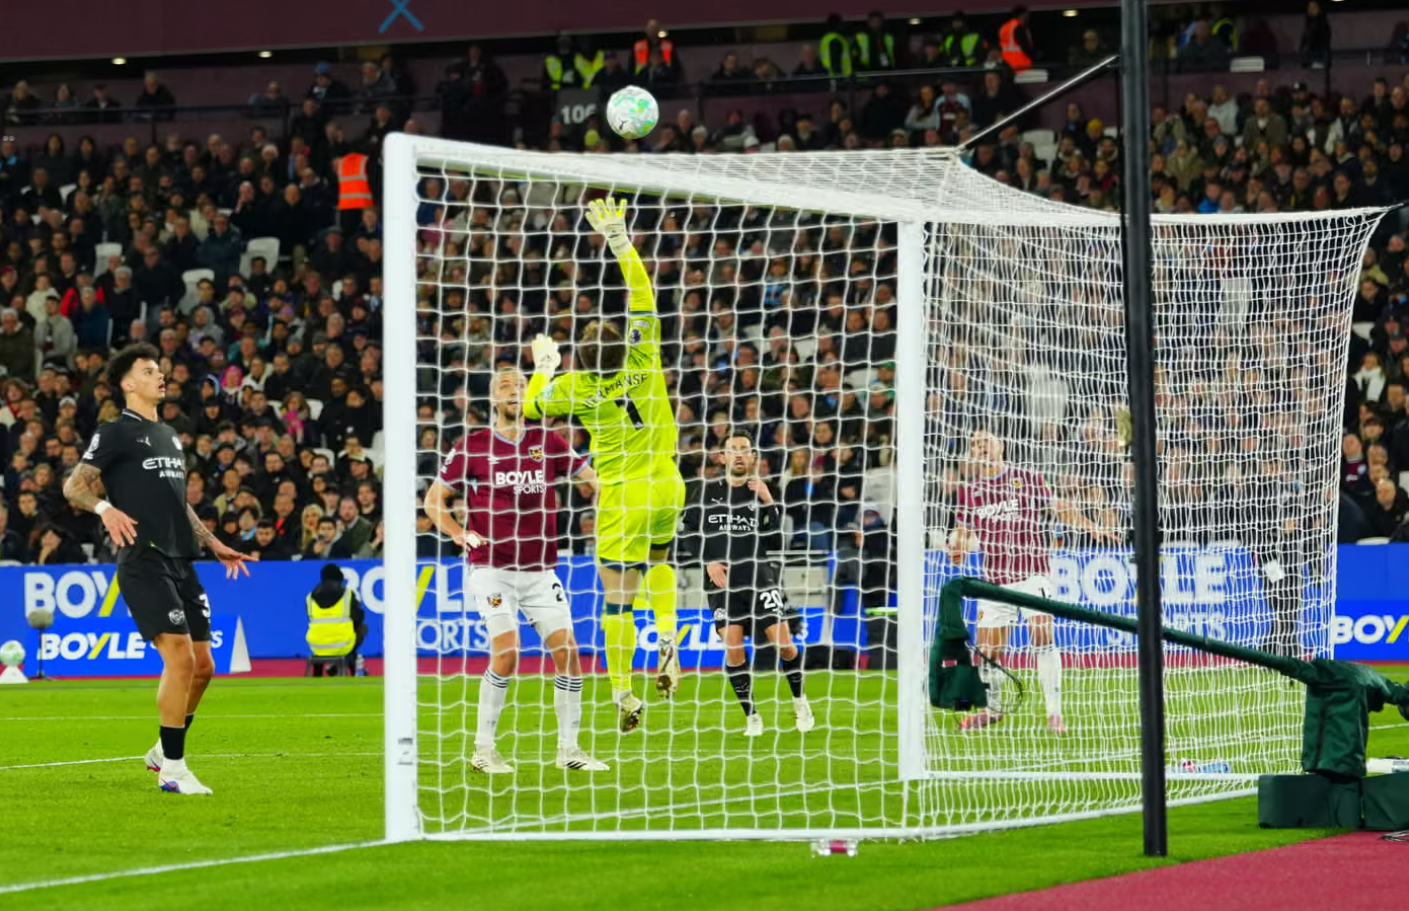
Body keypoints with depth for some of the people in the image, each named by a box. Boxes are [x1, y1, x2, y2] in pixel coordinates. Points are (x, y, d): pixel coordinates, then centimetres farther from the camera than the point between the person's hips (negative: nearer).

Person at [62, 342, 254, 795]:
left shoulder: (169, 436, 21)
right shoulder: (116, 433, -2)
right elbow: (73, 486, -8)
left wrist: (215, 546, 27)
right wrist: (105, 508, -27)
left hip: (180, 562, 8)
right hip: (144, 561, -8)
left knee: (202, 666, 7)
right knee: (180, 658, -17)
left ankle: (165, 751, 25)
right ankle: (172, 769, -9)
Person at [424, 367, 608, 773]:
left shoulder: (547, 442, 8)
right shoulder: (472, 446, 0)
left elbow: (593, 477, 13)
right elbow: (434, 500, 7)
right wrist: (460, 534, -6)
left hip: (540, 570, 4)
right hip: (492, 568, -4)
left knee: (567, 652, -3)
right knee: (506, 654, -17)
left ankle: (569, 748, 9)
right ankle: (483, 750, -4)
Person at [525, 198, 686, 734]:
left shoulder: (577, 388, -8)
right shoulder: (643, 360, -6)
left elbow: (531, 407, 9)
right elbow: (643, 293, -1)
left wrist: (543, 367, 24)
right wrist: (619, 238, 2)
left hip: (623, 496, -4)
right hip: (666, 485, 4)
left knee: (618, 598, 0)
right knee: (659, 560, 29)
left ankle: (623, 694, -2)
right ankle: (668, 636, 5)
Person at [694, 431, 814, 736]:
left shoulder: (761, 491, 6)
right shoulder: (708, 491, 7)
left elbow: (776, 541, -1)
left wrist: (768, 504, -11)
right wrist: (708, 561, -4)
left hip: (759, 576, 0)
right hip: (722, 579, 0)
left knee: (784, 642, -9)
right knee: (733, 646, -12)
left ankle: (799, 701, 16)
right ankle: (751, 716, 0)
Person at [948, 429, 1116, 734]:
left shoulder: (1027, 479, 3)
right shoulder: (969, 491, 9)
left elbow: (1059, 509, 7)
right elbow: (964, 532, 19)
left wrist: (1091, 527, -5)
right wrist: (958, 549, -3)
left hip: (1031, 572, -3)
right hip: (995, 578, 3)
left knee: (1042, 636, -17)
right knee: (986, 650, 4)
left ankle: (1054, 712, -13)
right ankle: (992, 708, 27)